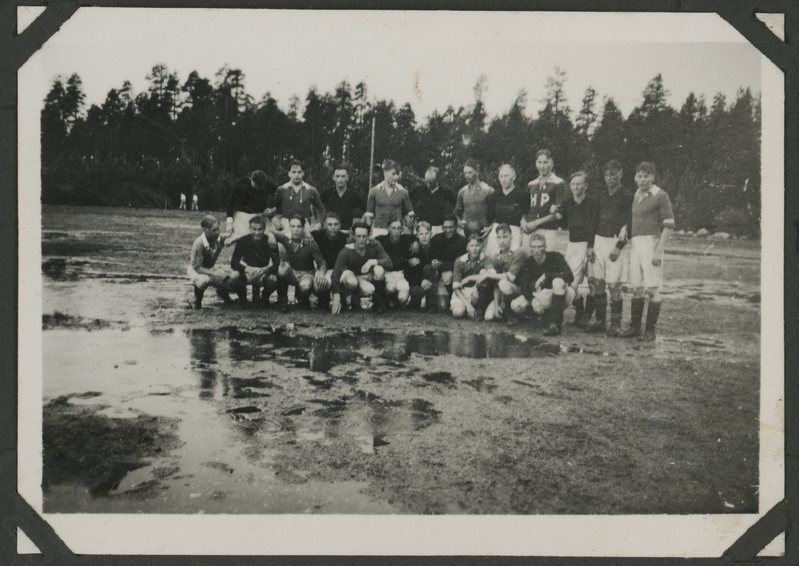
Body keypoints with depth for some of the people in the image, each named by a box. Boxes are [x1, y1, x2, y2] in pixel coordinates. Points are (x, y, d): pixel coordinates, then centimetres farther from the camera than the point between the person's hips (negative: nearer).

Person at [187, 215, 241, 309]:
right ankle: (197, 300, -7)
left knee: (235, 276, -16)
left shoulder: (219, 239, -14)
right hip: (196, 270, -6)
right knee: (204, 280, -43)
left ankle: (222, 292, 19)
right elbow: (196, 267, -25)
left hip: (211, 268, 6)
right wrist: (215, 274, -32)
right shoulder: (198, 244, -29)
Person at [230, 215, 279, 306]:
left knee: (273, 279, -34)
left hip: (264, 274, 0)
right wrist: (246, 268, -37)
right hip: (247, 274, 0)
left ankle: (264, 297, 3)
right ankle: (242, 297, 2)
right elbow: (233, 263, -17)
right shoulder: (243, 241, -13)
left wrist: (266, 269, -41)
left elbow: (277, 263, -19)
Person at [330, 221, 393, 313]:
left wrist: (373, 261, -38)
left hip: (370, 278, 2)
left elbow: (389, 263, -20)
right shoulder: (346, 251, -20)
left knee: (379, 270, -32)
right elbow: (336, 274, -26)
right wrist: (336, 299, -34)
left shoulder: (374, 245, -15)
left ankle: (379, 302, -9)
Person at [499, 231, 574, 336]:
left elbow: (569, 276, -27)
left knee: (558, 281, -38)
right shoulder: (528, 262, -4)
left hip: (561, 294, -4)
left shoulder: (555, 257, -14)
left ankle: (555, 324, -35)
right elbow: (524, 285, -10)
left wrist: (546, 275, -29)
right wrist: (533, 300, -29)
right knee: (516, 305, -17)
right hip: (539, 296, 4)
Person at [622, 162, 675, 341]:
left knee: (652, 288, -4)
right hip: (635, 243, 7)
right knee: (636, 287, 10)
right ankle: (634, 327, 17)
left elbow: (669, 225, -11)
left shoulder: (660, 195, -7)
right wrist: (629, 243, 13)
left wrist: (658, 250, -17)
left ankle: (650, 330, 1)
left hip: (651, 241, -7)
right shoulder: (636, 195, 15)